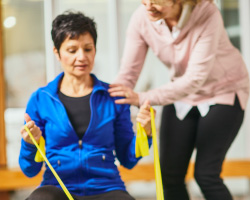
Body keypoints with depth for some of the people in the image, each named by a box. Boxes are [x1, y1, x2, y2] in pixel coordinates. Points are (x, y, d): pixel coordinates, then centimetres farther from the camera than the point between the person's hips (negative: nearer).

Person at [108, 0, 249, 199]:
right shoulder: (141, 18, -20)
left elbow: (196, 78, -35)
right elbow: (128, 73, -19)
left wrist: (142, 98, -43)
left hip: (223, 91, -4)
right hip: (182, 93, 5)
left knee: (206, 174, -12)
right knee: (170, 175, 0)